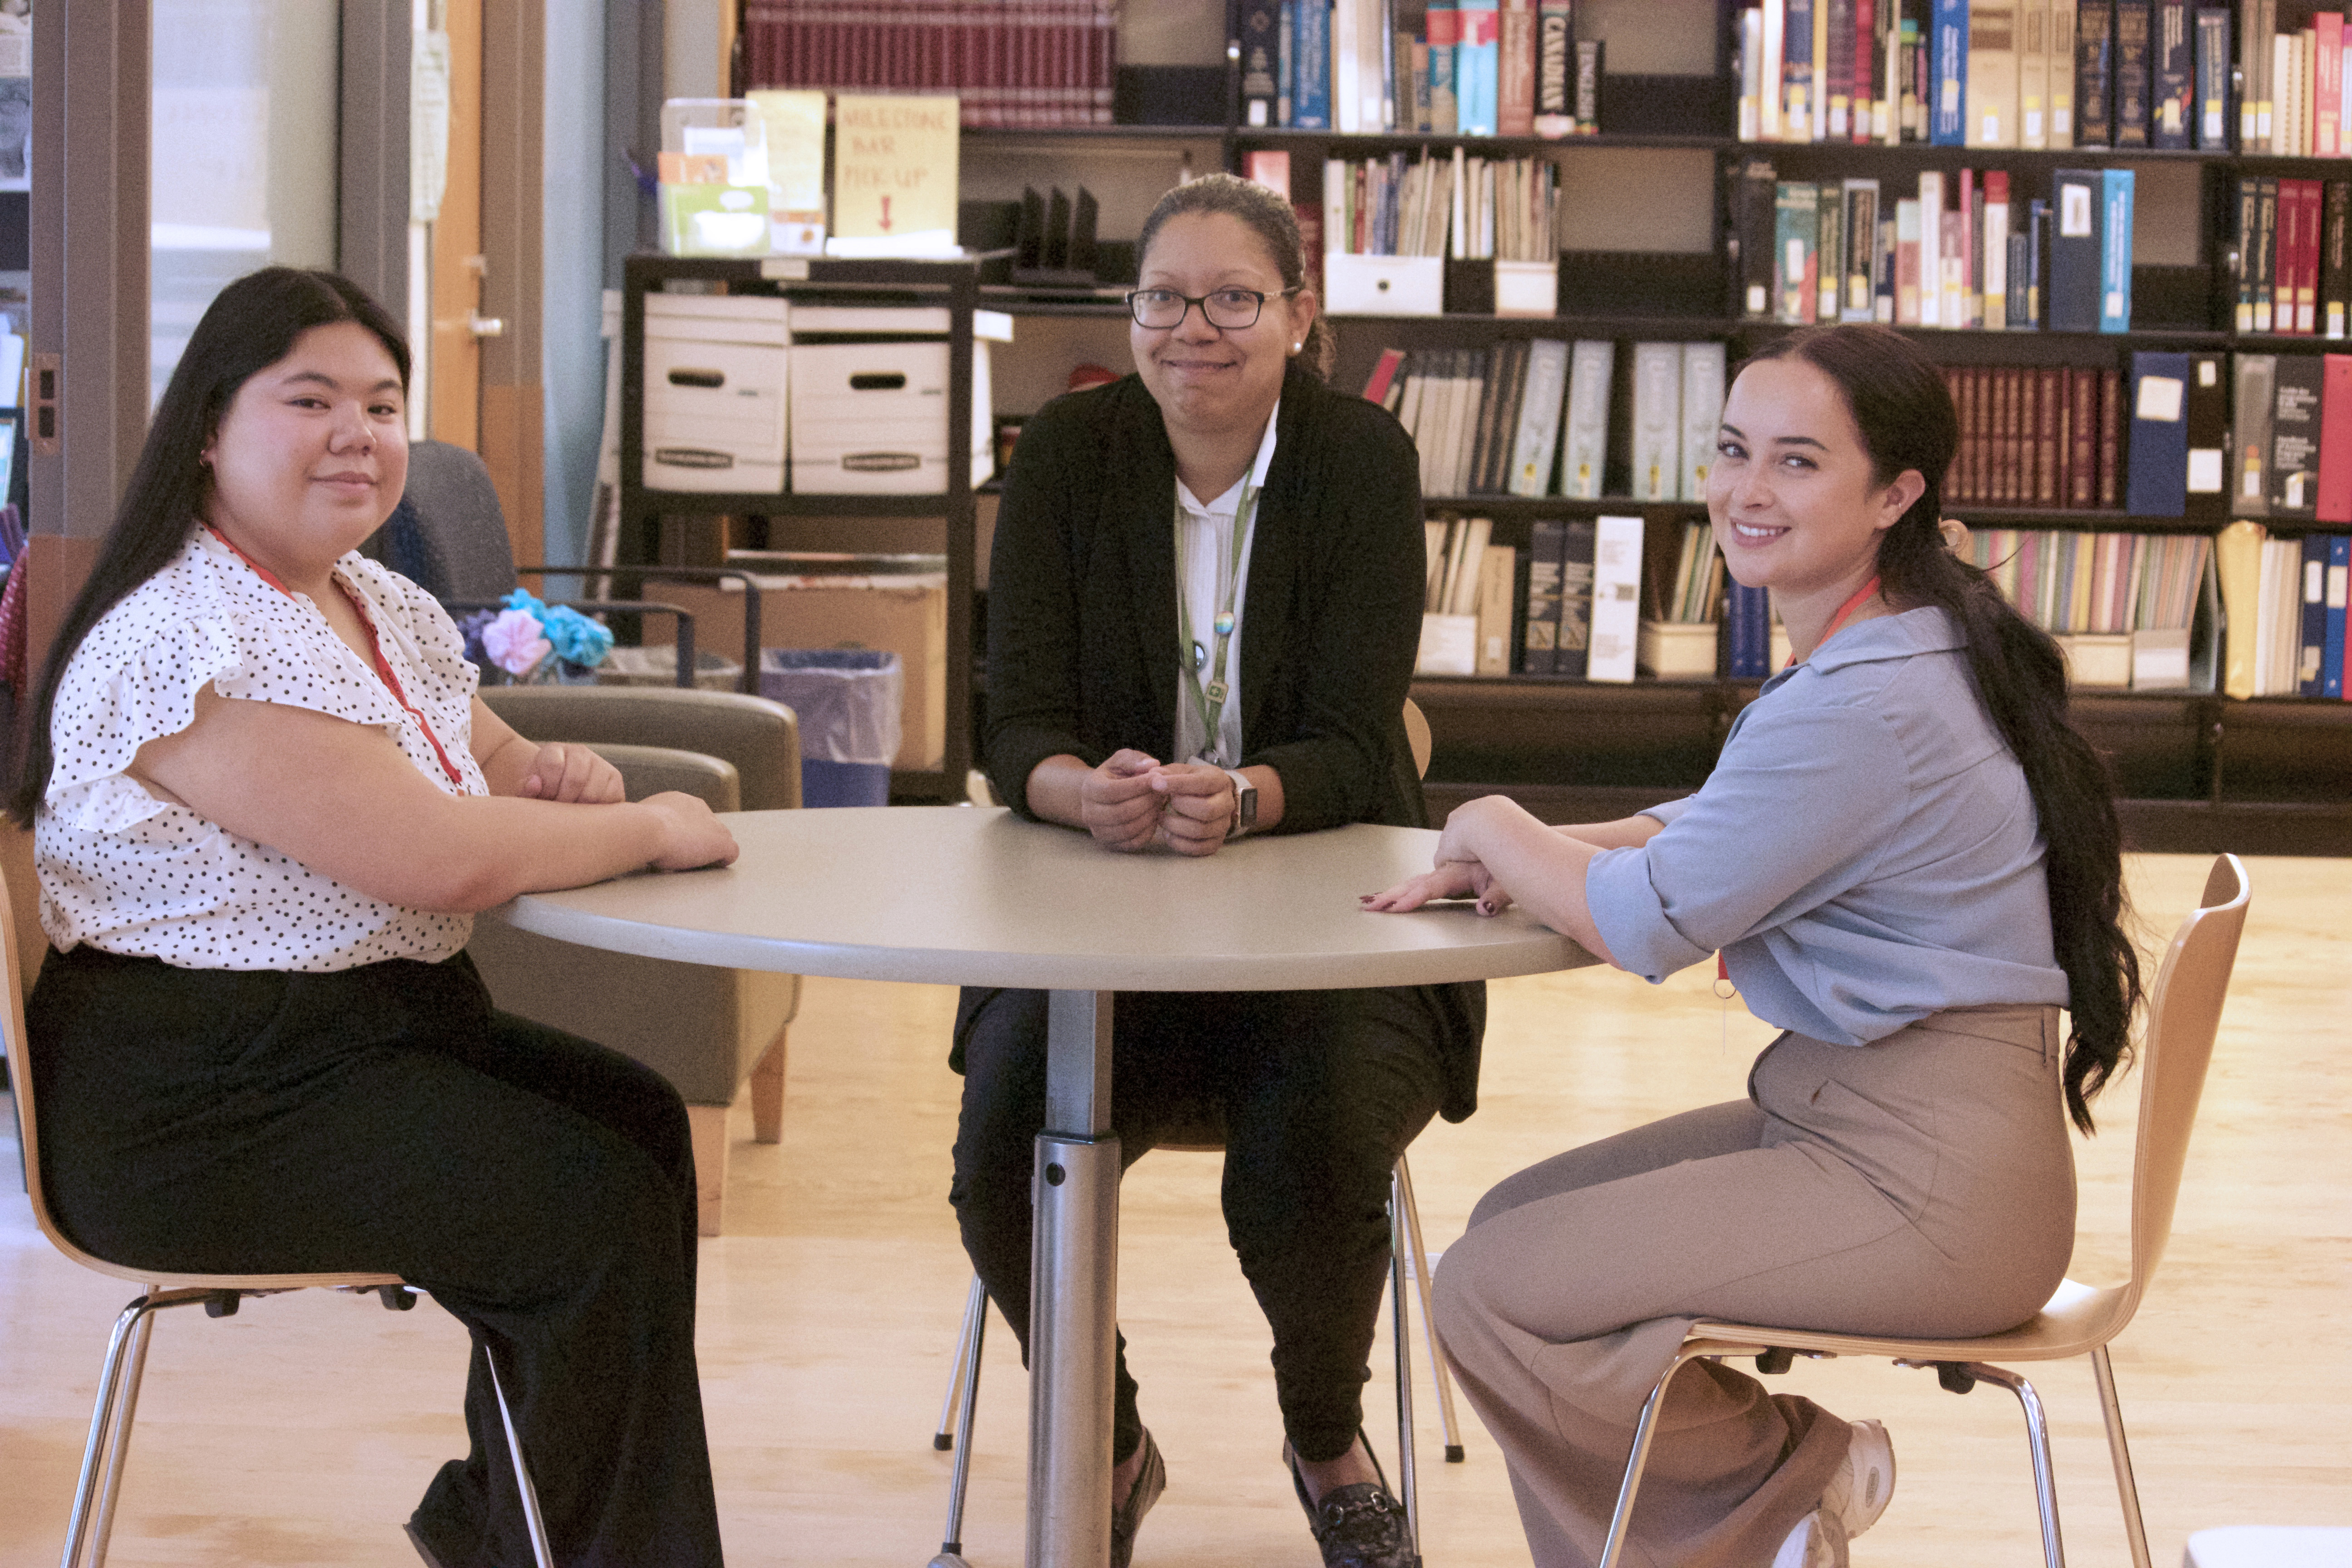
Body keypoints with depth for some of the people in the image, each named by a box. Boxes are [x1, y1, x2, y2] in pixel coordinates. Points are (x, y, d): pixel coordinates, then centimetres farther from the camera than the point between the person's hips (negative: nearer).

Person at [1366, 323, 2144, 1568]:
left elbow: (1643, 924, -19)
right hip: (1850, 1114, 11)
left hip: (1926, 1184, -10)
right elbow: (1707, 830, 18)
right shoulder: (1892, 650, 11)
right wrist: (1509, 863, 1)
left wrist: (1495, 830, 0)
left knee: (1488, 1298, -10)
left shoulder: (1864, 708, -24)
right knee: (1514, 1221, 12)